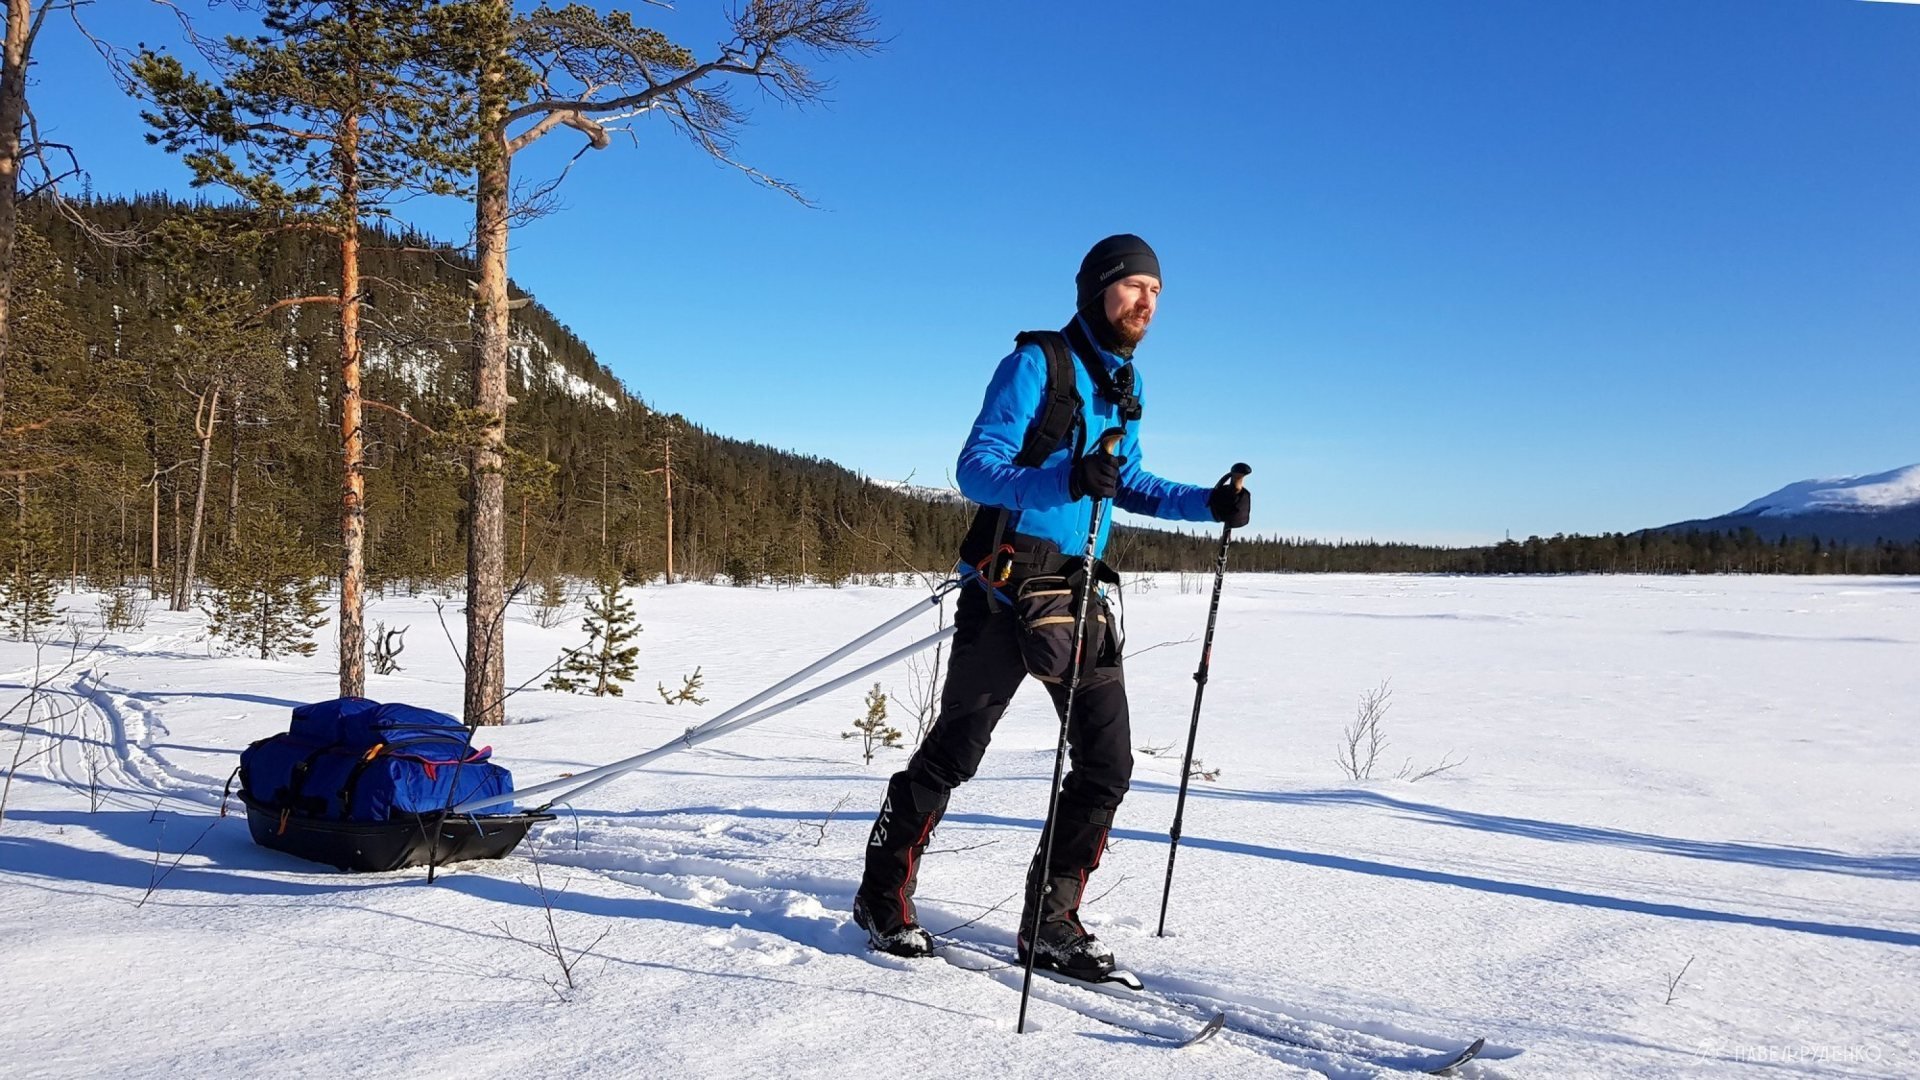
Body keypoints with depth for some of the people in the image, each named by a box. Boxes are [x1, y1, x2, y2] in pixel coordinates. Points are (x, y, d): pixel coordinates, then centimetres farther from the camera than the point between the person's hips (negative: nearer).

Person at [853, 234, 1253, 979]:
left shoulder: (1126, 383, 14)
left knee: (1107, 764, 2)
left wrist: (1207, 503, 9)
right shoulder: (1036, 363, -9)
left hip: (1078, 593, 7)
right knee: (953, 753, 3)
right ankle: (883, 894, 22)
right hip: (1007, 587, -7)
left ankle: (1051, 921, 14)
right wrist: (1065, 479, -35)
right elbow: (975, 469, -18)